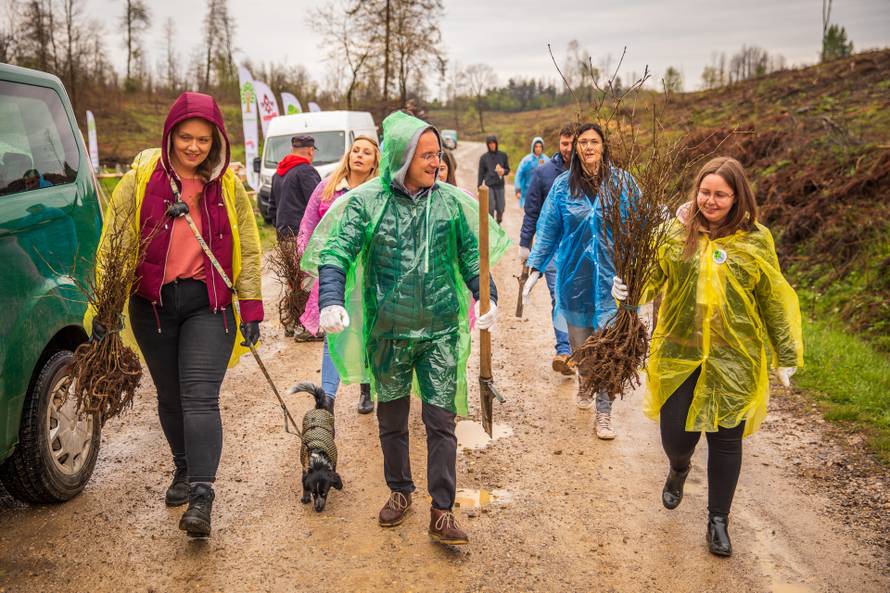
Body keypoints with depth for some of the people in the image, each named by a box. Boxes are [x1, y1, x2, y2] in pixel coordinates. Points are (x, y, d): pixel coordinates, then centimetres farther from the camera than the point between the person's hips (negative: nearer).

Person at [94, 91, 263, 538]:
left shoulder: (228, 186, 0)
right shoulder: (140, 179, -2)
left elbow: (248, 250, 4)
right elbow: (113, 243, 1)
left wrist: (251, 307, -1)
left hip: (208, 304, -1)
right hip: (152, 304, 2)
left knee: (200, 397, -11)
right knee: (170, 397, 14)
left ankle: (201, 495, -12)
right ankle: (185, 469, 35)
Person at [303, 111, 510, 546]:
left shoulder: (451, 201, 1)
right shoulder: (366, 201, -5)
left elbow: (471, 257, 7)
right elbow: (337, 252, -11)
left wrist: (486, 298, -8)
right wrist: (332, 300, -28)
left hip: (441, 331, 0)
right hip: (388, 331, 0)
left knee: (441, 420, -1)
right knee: (391, 419, 15)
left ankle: (442, 512, 10)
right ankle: (400, 491, 36)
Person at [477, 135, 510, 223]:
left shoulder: (503, 155, 4)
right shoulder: (484, 157, 2)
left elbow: (508, 169, 11)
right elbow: (481, 174, 4)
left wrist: (503, 171, -14)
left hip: (500, 186, 1)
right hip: (489, 186, -1)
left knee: (500, 208, 3)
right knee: (490, 208, -3)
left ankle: (498, 224, 27)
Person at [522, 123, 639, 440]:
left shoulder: (622, 182, -1)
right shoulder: (562, 185, 1)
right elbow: (548, 229, 4)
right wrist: (535, 268, -1)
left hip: (612, 277, -1)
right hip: (575, 276, 1)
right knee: (580, 343, 13)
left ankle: (604, 412, 8)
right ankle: (584, 384, 43)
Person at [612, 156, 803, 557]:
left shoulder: (755, 240, -2)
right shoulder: (677, 233, 0)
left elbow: (773, 301, 4)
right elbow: (651, 275, -1)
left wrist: (786, 356, 8)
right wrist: (627, 288, -24)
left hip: (733, 359, -1)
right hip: (679, 354, 1)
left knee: (725, 439, 8)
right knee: (675, 435, 4)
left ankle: (718, 520, 30)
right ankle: (679, 467, 43)